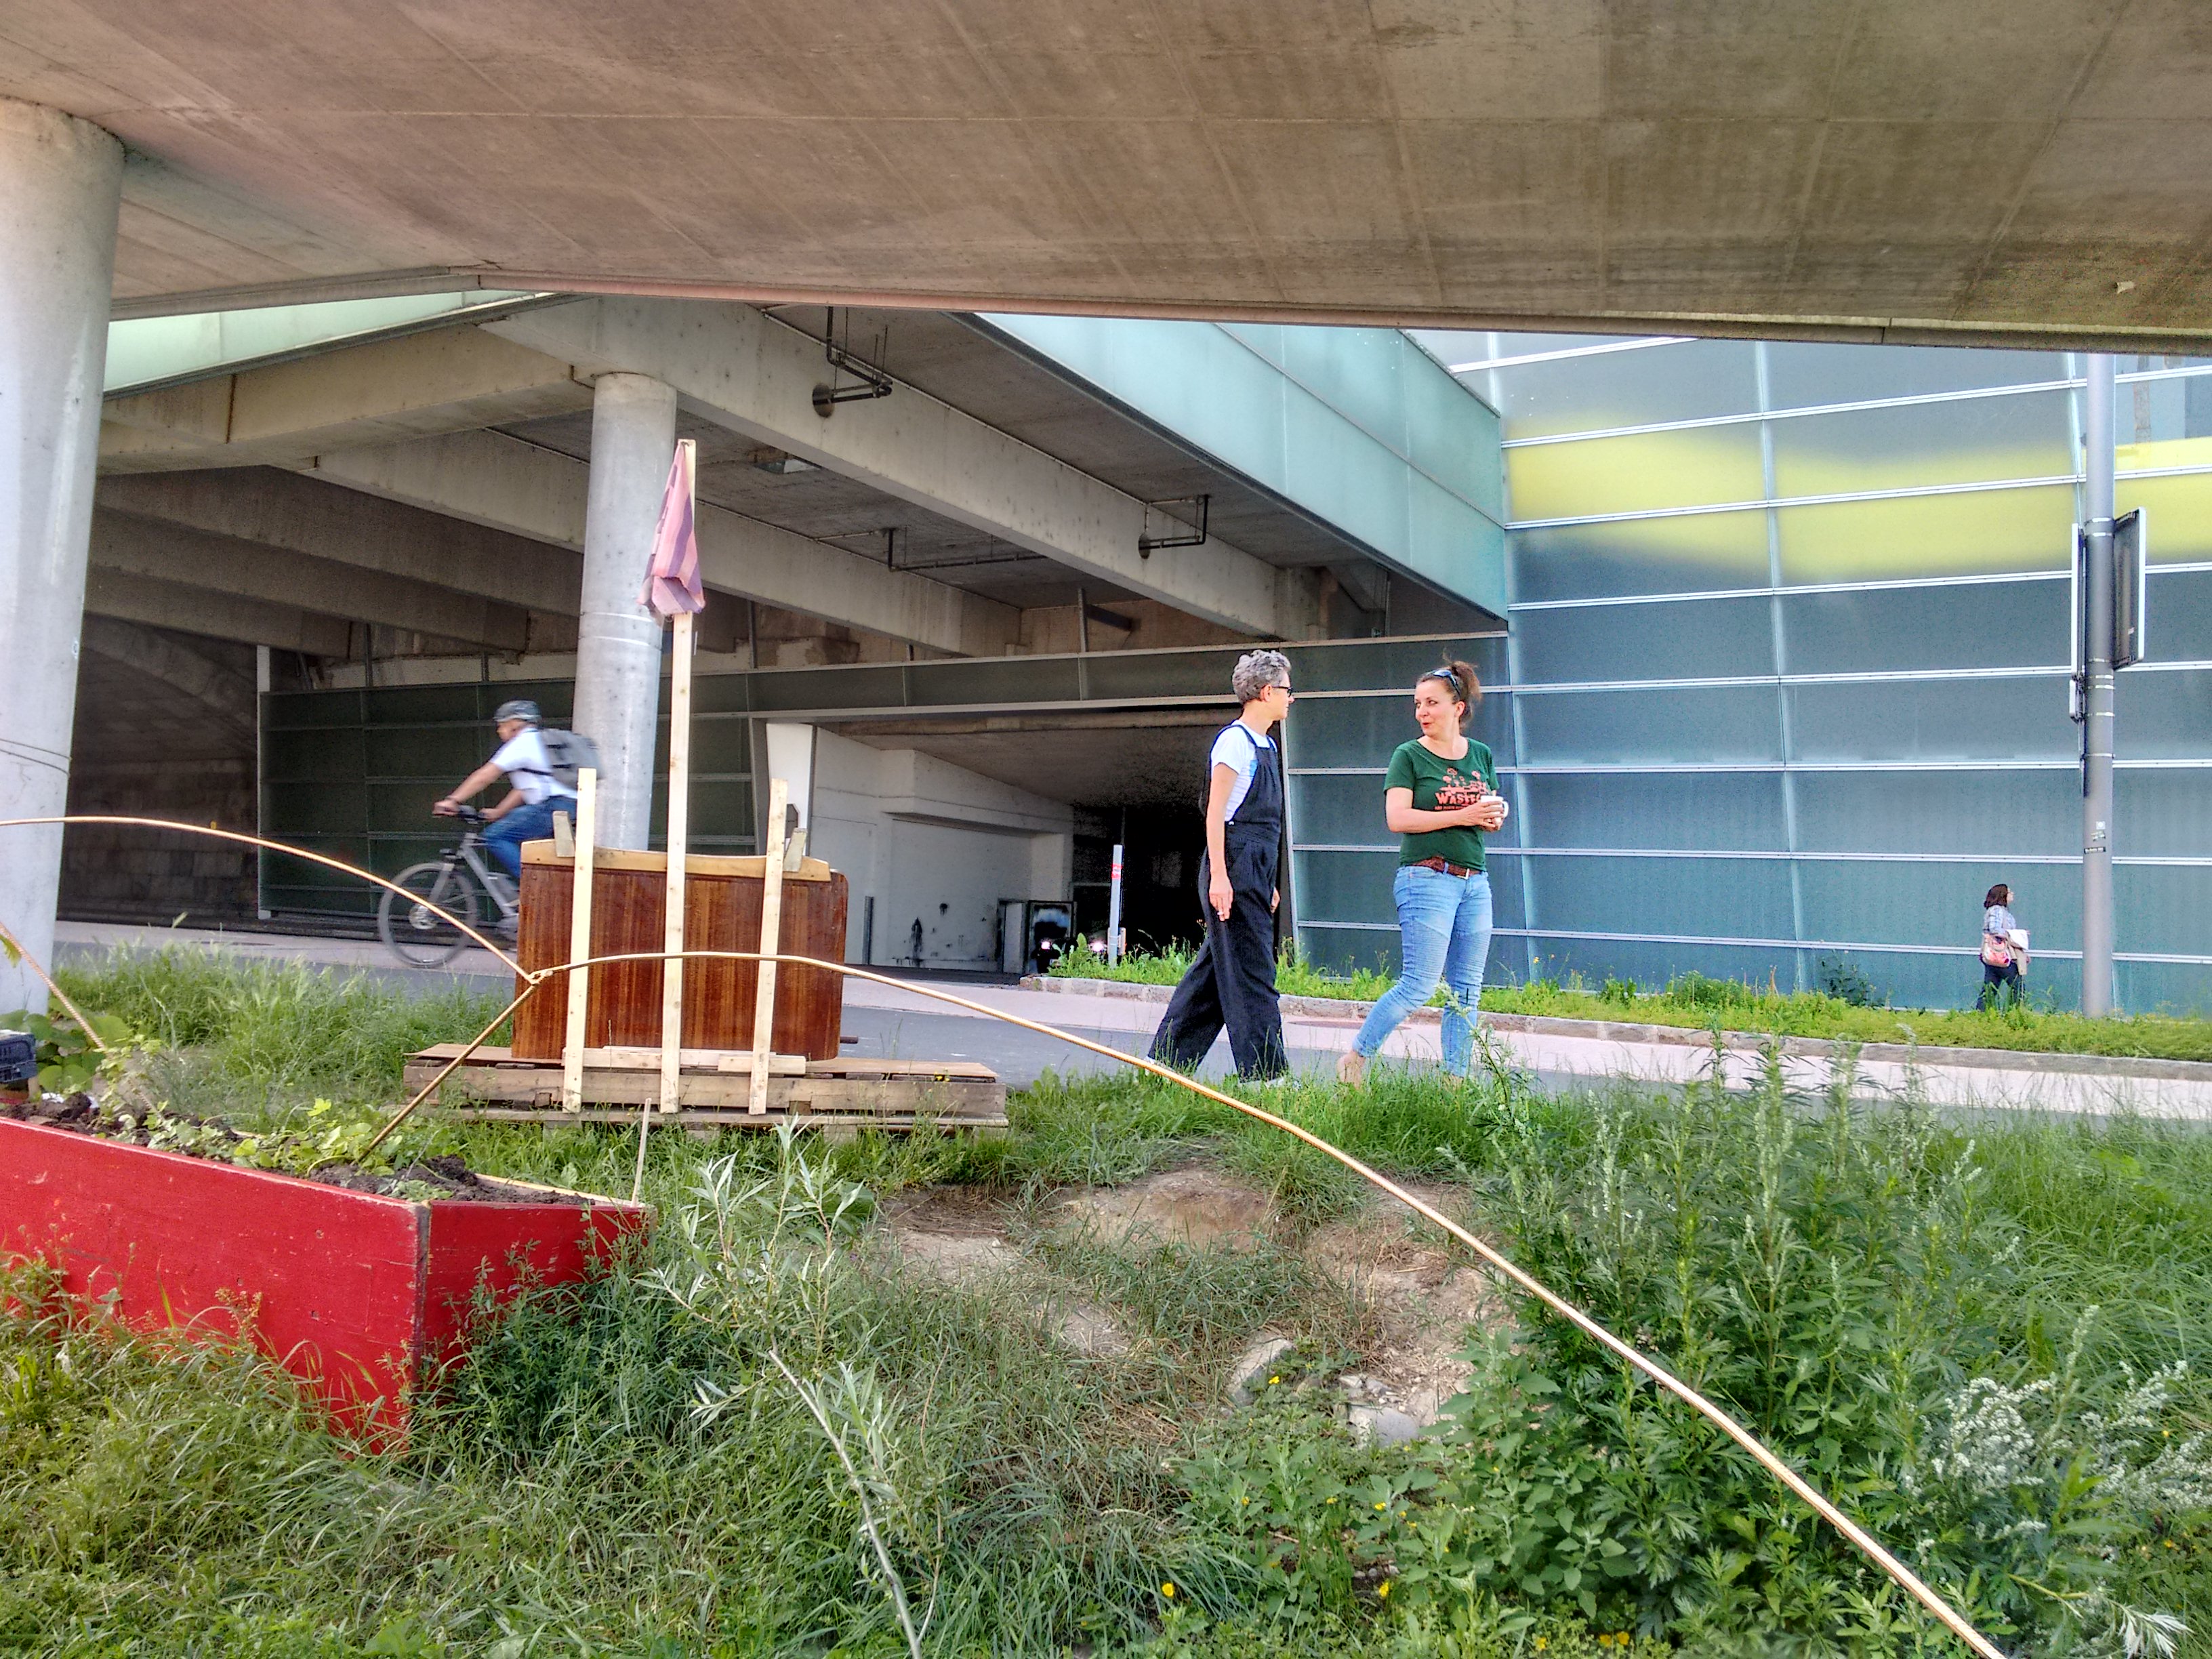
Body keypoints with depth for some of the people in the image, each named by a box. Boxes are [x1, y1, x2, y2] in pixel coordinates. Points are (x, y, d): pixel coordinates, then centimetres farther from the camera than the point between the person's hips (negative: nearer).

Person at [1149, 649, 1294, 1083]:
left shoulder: (1265, 745, 20)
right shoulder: (1235, 741, -9)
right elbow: (1216, 812, -14)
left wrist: (1267, 881, 23)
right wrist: (1219, 876, -20)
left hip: (1254, 871, 10)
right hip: (1234, 869, -10)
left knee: (1215, 967, 12)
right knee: (1250, 971, -7)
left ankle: (1167, 1060, 19)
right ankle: (1264, 1072, -2)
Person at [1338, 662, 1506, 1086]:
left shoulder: (1482, 755, 14)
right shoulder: (1409, 756, -2)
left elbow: (1494, 813, 22)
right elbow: (1398, 818, -13)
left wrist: (1495, 815, -2)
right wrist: (1462, 816, -16)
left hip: (1475, 881, 6)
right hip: (1427, 879, -6)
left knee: (1466, 991, 7)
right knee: (1419, 985, -9)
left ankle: (1456, 1082, 15)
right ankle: (1355, 1059, 5)